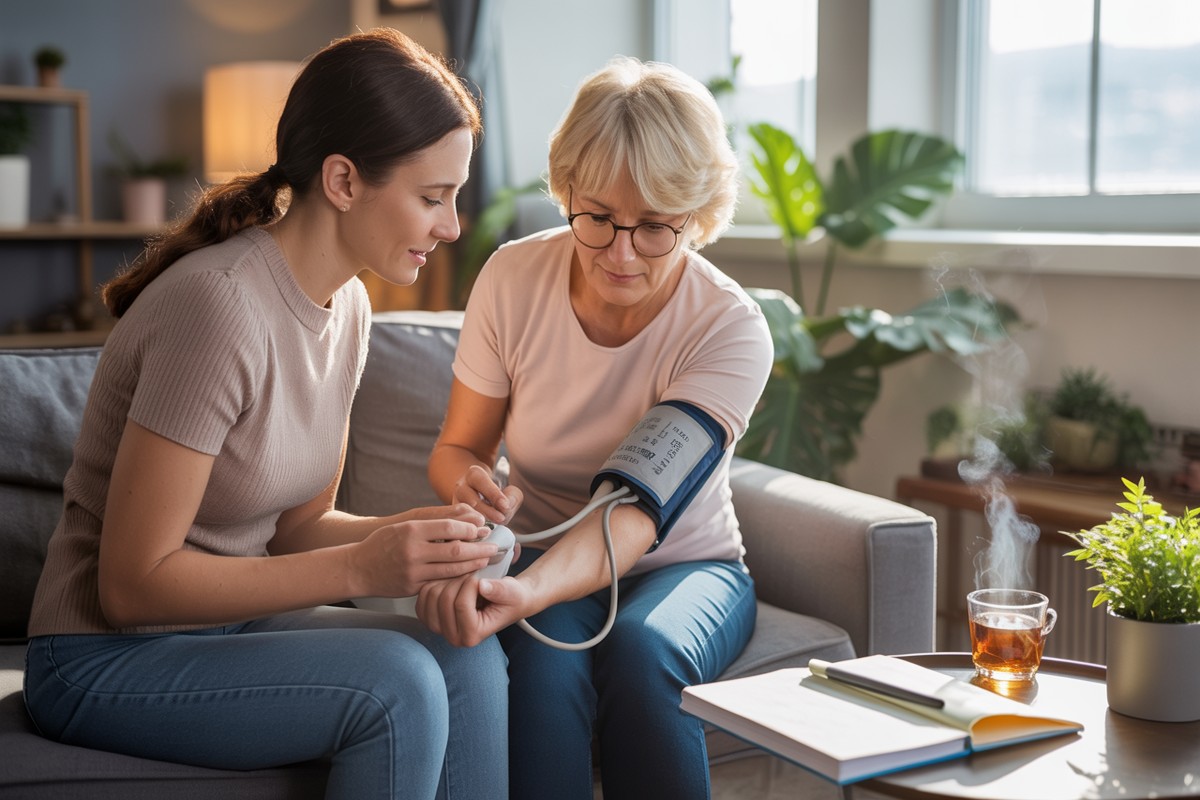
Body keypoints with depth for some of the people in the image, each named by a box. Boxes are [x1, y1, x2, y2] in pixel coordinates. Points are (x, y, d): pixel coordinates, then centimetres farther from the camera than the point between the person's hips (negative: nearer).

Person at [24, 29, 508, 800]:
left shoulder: (348, 305, 1)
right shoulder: (219, 305, -25)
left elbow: (296, 525, 7)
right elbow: (131, 584, -23)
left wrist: (411, 532, -12)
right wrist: (359, 569, -25)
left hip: (231, 621, 7)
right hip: (106, 662, -7)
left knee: (470, 657, -17)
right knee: (395, 682, -27)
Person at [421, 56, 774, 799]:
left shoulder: (732, 328, -19)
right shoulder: (514, 278, -11)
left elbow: (637, 511, -30)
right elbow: (458, 446, -2)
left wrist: (528, 590, -50)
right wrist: (470, 481, -28)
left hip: (681, 563, -1)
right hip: (543, 557, 1)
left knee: (642, 650, -34)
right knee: (544, 658, -33)